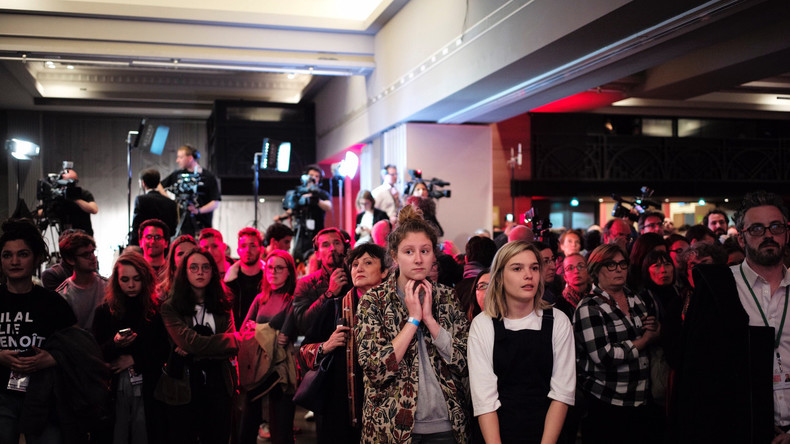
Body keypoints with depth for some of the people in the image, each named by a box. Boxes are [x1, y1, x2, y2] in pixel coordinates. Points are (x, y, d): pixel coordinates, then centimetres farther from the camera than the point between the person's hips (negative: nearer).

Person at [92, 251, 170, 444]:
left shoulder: (157, 310, 4)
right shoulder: (104, 312, 7)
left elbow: (166, 350, 1)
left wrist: (134, 360, -8)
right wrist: (114, 344, -16)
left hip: (147, 391, 0)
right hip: (115, 390, 1)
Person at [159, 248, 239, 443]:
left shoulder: (223, 306, 9)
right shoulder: (170, 307, -3)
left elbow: (234, 344, -3)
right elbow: (189, 342, -16)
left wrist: (196, 349, -14)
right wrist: (219, 342, -7)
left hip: (218, 384, 3)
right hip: (183, 385, -3)